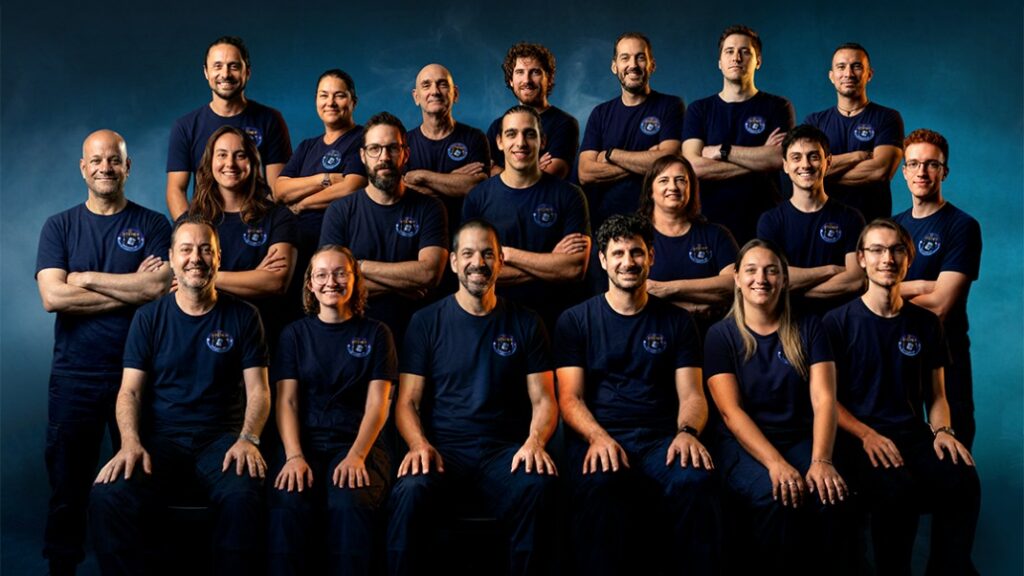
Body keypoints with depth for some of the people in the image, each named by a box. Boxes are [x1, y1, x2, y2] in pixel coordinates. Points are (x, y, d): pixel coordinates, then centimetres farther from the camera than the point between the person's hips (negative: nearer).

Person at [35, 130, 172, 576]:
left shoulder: (153, 226, 5)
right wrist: (132, 289, -9)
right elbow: (52, 297, -7)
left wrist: (86, 278, -7)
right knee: (67, 486, 6)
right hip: (74, 375, 1)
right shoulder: (59, 227, 7)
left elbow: (158, 287, -12)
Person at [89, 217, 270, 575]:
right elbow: (130, 390, 4)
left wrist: (248, 439, -16)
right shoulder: (149, 318, 9)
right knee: (107, 497, -30)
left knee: (244, 497, -35)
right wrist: (130, 443, -15)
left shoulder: (243, 317, 7)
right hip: (160, 439, 1)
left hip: (222, 438, -1)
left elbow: (258, 389, 4)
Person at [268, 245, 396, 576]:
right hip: (306, 441, 1)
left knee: (349, 503, -34)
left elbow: (377, 404, 2)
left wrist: (356, 455, -15)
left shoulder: (375, 334, 11)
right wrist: (294, 456, -13)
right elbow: (287, 401, 5)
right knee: (288, 504, -31)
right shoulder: (295, 334, 15)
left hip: (359, 442, -1)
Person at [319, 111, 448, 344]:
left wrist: (360, 266, -7)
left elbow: (430, 273, -9)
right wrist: (401, 282, -6)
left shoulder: (428, 209, 6)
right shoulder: (339, 211, 5)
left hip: (412, 333, 0)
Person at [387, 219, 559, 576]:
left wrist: (535, 441, -13)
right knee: (408, 495, -34)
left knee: (539, 488, -33)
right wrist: (419, 444, -15)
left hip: (504, 450, 1)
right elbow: (407, 401, 6)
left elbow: (543, 399, 9)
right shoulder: (426, 322, 9)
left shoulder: (525, 325, 12)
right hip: (442, 448, -1)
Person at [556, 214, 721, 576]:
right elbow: (570, 398, 5)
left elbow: (691, 394, 11)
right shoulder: (575, 321, 13)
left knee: (695, 481, -34)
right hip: (598, 437, -1)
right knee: (600, 484, -38)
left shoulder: (677, 322, 18)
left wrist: (687, 432, -13)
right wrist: (598, 436, -17)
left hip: (661, 438, 1)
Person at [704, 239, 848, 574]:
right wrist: (776, 463, -23)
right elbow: (730, 411, -8)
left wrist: (821, 461, -21)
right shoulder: (721, 335, 3)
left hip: (802, 440, 2)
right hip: (745, 446, -1)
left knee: (829, 497, -31)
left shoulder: (808, 328, 8)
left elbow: (824, 399, -3)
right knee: (773, 498, -34)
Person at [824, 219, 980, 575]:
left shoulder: (925, 323, 14)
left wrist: (942, 431, -2)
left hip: (914, 434, 3)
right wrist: (867, 434, -14)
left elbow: (935, 395, 19)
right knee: (897, 488, -36)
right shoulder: (838, 322, 3)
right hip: (860, 436, -3)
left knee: (963, 481, -29)